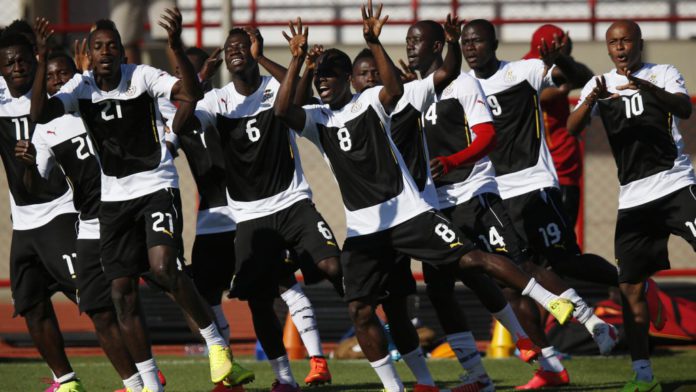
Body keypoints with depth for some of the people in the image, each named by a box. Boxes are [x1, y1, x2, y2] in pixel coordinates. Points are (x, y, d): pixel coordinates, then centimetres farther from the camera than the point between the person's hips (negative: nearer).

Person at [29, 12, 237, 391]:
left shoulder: (143, 76, -11)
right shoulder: (81, 87, -2)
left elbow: (192, 92, -25)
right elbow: (40, 114, -16)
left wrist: (176, 46, -39)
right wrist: (42, 61, -26)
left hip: (156, 187, -4)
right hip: (114, 197, 4)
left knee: (163, 268, -26)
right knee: (122, 292, 2)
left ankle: (214, 340, -6)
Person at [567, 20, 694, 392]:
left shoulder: (663, 74, 2)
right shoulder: (600, 84, 11)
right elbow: (572, 129, -4)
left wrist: (646, 86, -35)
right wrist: (593, 99, -24)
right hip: (632, 197, 4)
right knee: (630, 287, 2)